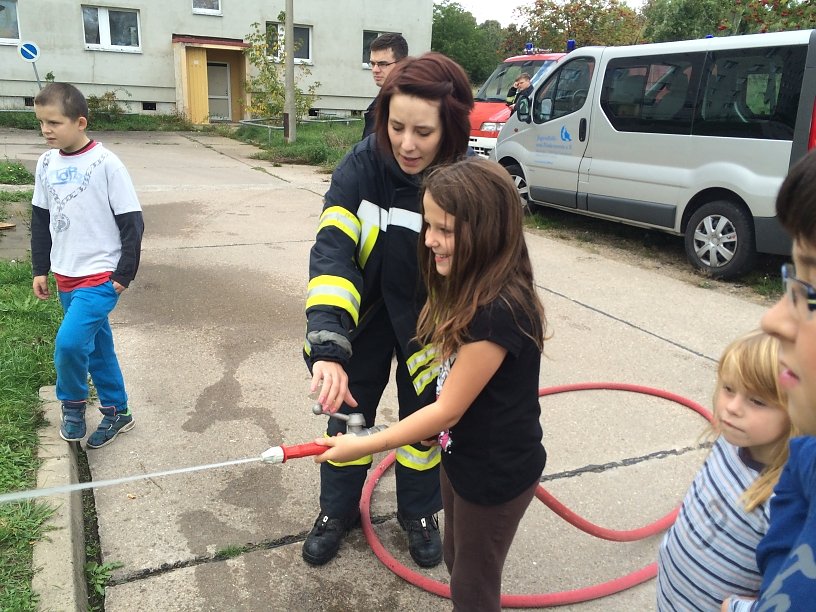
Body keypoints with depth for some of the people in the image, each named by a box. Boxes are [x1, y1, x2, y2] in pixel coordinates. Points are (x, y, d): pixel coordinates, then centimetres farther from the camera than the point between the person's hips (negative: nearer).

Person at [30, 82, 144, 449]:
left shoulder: (105, 163, -13)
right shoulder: (46, 163, 4)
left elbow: (132, 221, -11)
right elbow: (40, 219, 14)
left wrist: (125, 273, -11)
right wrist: (40, 269, 12)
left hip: (101, 275, -6)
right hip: (66, 275, 6)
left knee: (69, 342, -18)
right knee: (96, 345, 14)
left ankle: (72, 404, 10)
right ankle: (117, 411, 29)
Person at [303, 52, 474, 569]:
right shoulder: (363, 164, -24)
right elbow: (332, 249, -32)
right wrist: (327, 345, -44)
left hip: (429, 323, 0)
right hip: (365, 314, 1)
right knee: (347, 409, 13)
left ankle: (420, 514, 41)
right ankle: (338, 511, 38)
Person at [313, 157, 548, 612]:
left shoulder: (498, 312, -32)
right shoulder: (472, 291, -3)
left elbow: (447, 409, -26)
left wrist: (362, 447, -19)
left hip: (496, 474, -8)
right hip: (462, 456, 8)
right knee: (457, 561, 27)